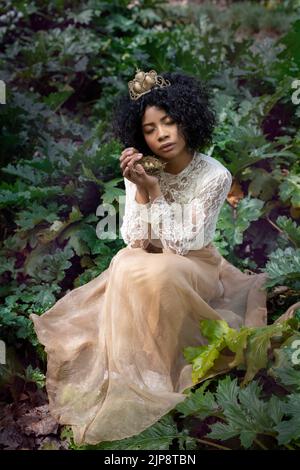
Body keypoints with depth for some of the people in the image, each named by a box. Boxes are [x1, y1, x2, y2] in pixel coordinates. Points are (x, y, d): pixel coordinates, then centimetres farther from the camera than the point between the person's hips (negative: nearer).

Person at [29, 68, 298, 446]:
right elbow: (135, 241, -13)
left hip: (195, 268, -4)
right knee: (124, 264, -28)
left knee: (153, 274, -34)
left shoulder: (214, 176, -19)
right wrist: (141, 190, -25)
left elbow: (183, 245, -23)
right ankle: (129, 368, -15)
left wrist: (155, 189, -27)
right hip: (150, 265, 4)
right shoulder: (141, 172, -7)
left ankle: (152, 371, -15)